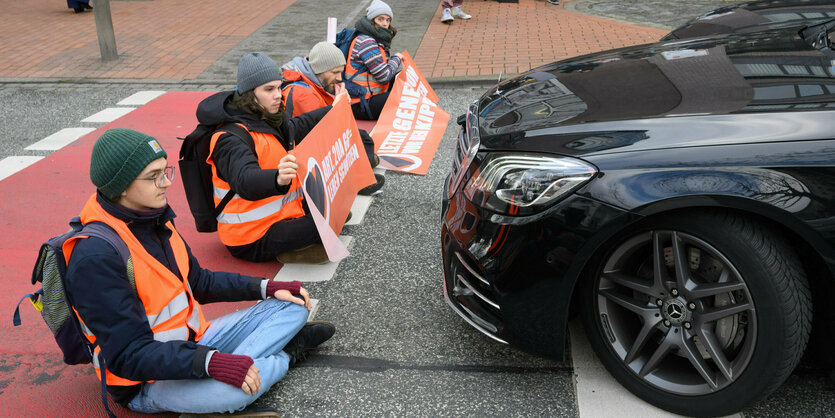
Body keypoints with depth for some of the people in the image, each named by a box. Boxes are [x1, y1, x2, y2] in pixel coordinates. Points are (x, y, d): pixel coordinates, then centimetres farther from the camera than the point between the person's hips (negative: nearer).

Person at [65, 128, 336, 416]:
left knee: (293, 306, 7)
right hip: (147, 382, -8)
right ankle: (286, 355, -5)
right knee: (233, 391, -36)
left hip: (192, 343, 8)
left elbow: (198, 282, 15)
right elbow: (128, 355, -29)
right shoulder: (96, 257, -26)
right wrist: (213, 363, -38)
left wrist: (266, 288, 5)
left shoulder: (156, 221, 1)